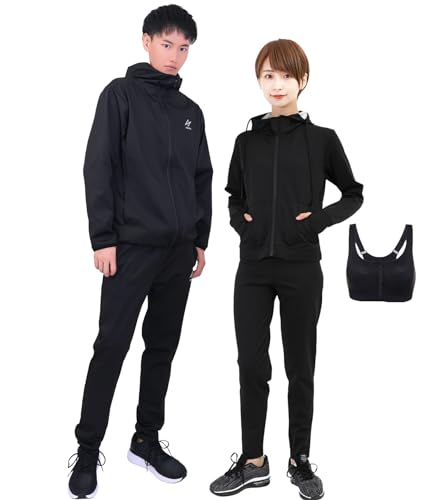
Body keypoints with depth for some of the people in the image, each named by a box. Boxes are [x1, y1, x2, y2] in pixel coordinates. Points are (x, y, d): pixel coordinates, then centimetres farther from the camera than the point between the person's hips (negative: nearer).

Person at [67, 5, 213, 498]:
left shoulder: (191, 110, 15)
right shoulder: (121, 94, -1)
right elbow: (98, 167, -7)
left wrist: (201, 240, 13)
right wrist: (103, 237, -13)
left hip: (179, 249, 5)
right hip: (131, 244, -5)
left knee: (163, 346, 10)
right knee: (112, 346, -3)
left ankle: (147, 440, 24)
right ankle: (88, 451, 10)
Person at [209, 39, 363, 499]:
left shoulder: (322, 139, -1)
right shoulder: (247, 141, 7)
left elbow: (353, 195, 6)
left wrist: (319, 219, -9)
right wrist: (238, 218, -3)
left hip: (302, 269, -2)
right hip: (253, 267, 3)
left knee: (300, 368, 8)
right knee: (251, 366, 5)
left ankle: (300, 461, 24)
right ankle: (252, 461, 20)